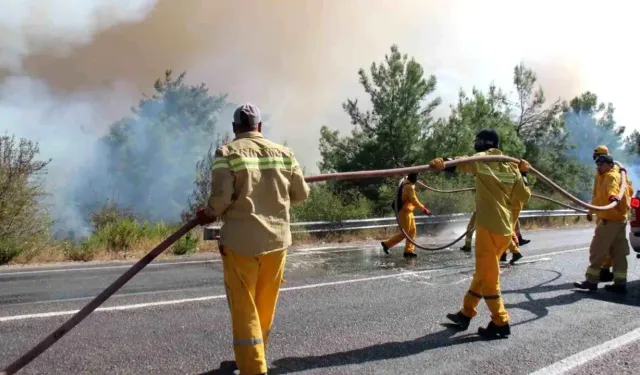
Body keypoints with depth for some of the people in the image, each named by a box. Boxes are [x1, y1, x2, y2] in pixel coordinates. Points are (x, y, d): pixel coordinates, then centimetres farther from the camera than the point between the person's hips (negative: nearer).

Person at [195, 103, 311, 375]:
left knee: (244, 308, 5)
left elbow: (221, 197, -16)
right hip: (277, 239, 4)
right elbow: (301, 194, 7)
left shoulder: (227, 153, -7)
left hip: (241, 241, -4)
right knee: (265, 307, 18)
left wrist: (207, 214, 4)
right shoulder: (284, 153, 4)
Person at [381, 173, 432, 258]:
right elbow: (414, 201, -24)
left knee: (412, 231, 10)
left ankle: (409, 251, 12)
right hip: (404, 212, -10)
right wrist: (424, 209, -19)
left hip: (407, 211, 10)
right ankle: (387, 244, 6)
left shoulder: (406, 183, 10)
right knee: (404, 233, -3)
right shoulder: (409, 187, -20)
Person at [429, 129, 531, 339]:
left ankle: (501, 323, 9)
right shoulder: (512, 167, 13)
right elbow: (524, 197, 16)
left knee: (488, 277, 3)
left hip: (489, 226, -8)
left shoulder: (481, 159, -3)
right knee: (483, 272, 17)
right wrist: (521, 174, 30)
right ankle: (466, 313, 27)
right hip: (506, 229, 8)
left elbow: (461, 163, -26)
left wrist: (442, 164, -46)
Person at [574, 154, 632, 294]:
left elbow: (613, 186, -36)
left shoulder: (611, 176, -12)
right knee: (619, 252, 9)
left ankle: (591, 280, -2)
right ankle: (620, 283, 11)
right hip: (620, 218, 10)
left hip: (610, 219, -10)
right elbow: (629, 190, 32)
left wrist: (612, 195, -58)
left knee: (597, 250, -5)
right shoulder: (619, 175, 18)